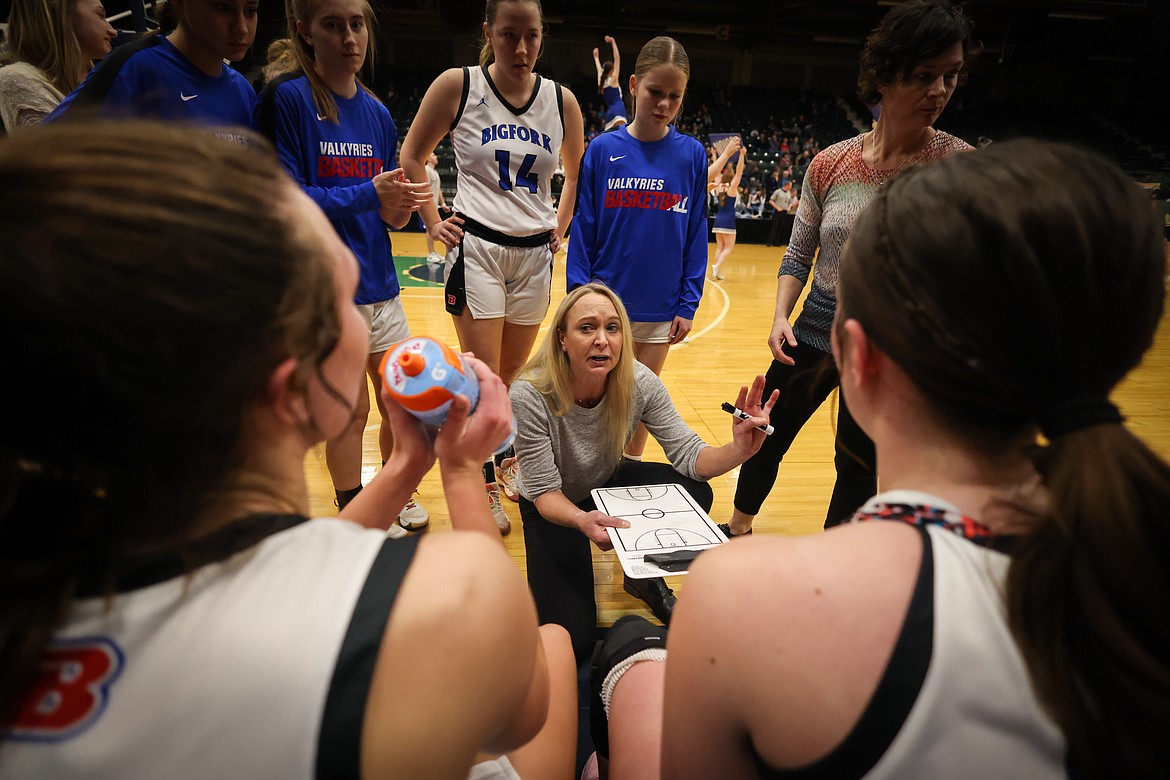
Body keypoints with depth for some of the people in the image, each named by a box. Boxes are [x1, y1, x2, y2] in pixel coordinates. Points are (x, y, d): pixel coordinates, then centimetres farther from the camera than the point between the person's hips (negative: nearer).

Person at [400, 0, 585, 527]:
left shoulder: (561, 101, 3)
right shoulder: (457, 86, -4)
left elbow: (577, 173, 20)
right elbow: (412, 156, 6)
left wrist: (562, 227, 10)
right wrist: (433, 223, 0)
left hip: (534, 254, 3)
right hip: (476, 248, -3)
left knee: (514, 374, 13)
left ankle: (505, 459, 35)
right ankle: (485, 485, 15)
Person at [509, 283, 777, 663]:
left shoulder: (639, 383, -22)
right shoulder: (530, 395, -32)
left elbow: (687, 453, -19)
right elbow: (544, 492, -26)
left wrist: (737, 450, -41)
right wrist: (582, 520, -48)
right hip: (553, 507, -3)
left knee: (694, 493, -25)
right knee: (571, 640, -16)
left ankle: (646, 577, 4)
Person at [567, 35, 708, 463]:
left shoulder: (691, 155, -1)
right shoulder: (603, 150, -4)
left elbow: (696, 233, 2)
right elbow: (583, 228, -2)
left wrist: (688, 303, -2)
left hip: (660, 309, 1)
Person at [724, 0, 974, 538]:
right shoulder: (831, 163, -4)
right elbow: (799, 255, 6)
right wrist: (782, 316, -9)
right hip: (816, 329, 3)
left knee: (859, 472, 12)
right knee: (767, 437, 16)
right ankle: (738, 530, 44)